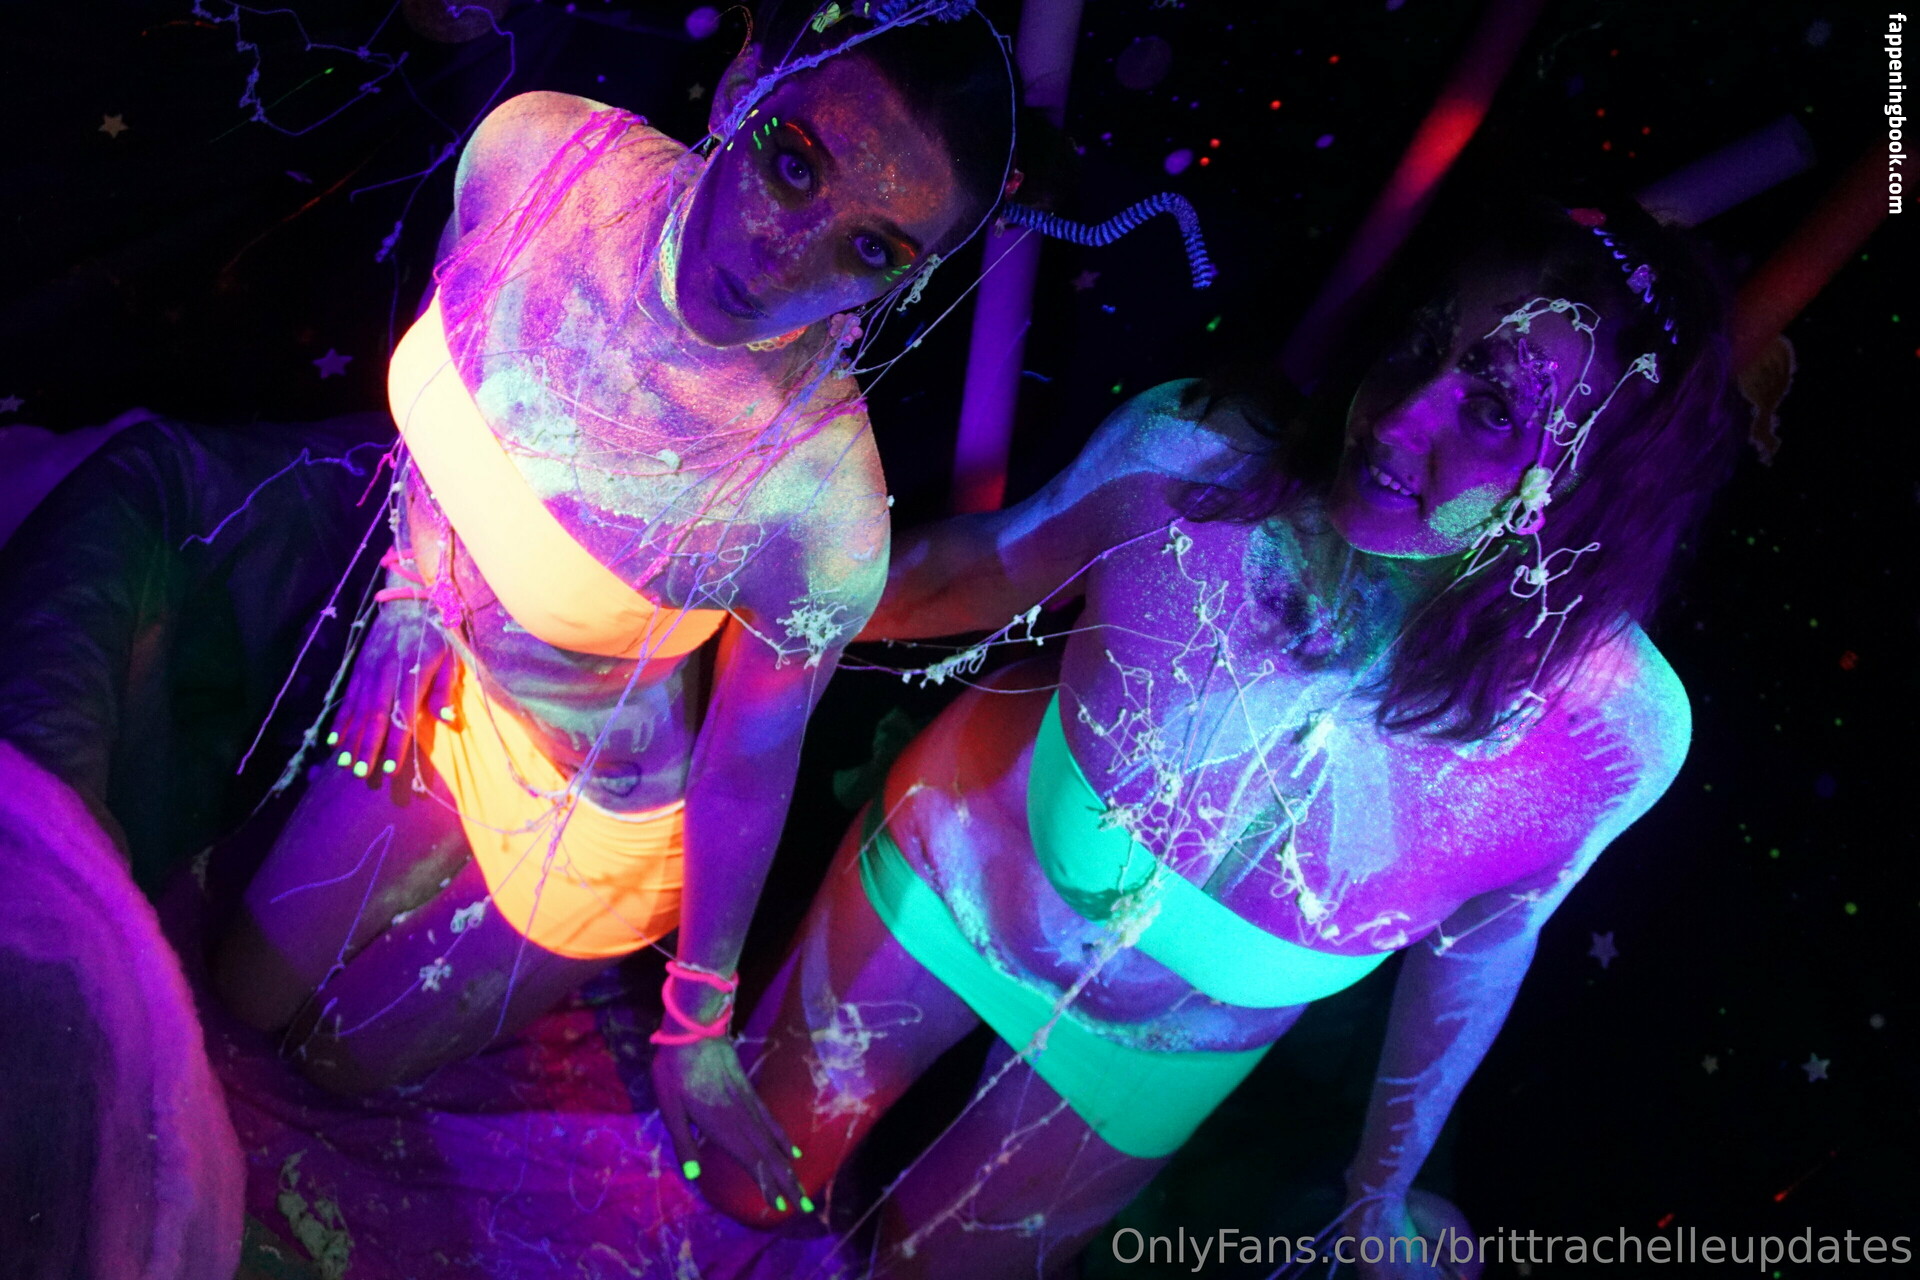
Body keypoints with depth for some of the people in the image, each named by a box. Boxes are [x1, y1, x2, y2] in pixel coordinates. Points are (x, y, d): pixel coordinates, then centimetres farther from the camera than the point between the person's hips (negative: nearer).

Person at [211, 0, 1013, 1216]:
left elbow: (750, 762, -21)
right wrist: (410, 602, 1)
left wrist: (700, 1026, -6)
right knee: (248, 996, 25)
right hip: (440, 682, 5)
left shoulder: (823, 511, -39)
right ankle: (447, 861, 49)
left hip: (593, 818, -4)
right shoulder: (532, 151, -27)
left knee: (344, 1058, 21)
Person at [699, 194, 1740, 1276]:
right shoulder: (1195, 451, -32)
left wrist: (1385, 1192, 5)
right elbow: (983, 568, -10)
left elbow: (1485, 941, -10)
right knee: (746, 1187, 22)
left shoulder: (1614, 728, -30)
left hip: (1147, 1054, 0)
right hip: (954, 872, 1)